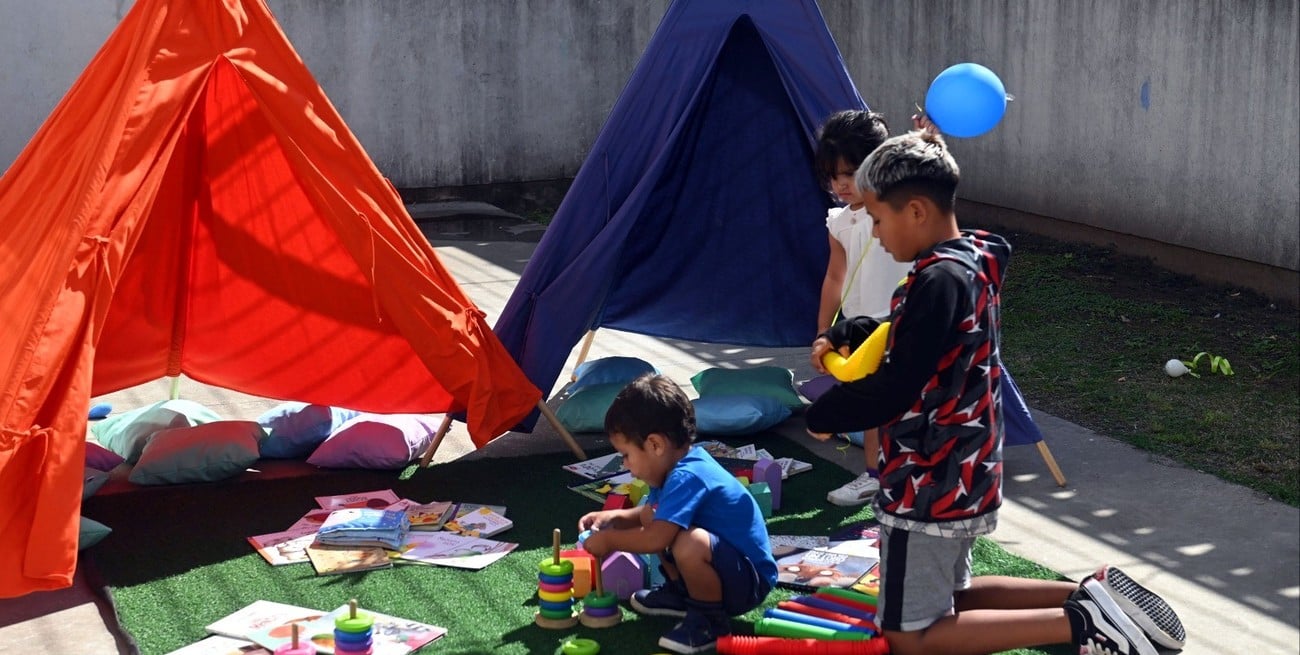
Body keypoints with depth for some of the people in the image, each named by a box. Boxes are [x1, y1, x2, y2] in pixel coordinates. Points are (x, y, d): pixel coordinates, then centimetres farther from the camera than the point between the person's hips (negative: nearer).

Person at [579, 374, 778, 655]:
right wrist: (613, 517, 6)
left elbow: (656, 539, -36)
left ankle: (711, 620, -13)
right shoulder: (677, 467, 3)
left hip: (750, 581, -10)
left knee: (689, 544, -38)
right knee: (650, 514, 11)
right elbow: (652, 514, 22)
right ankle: (681, 593, 22)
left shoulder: (687, 478, -28)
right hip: (723, 559, 10)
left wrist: (608, 540, -20)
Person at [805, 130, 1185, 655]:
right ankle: (1091, 598, 12)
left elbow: (892, 392, -25)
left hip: (929, 486, -10)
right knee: (945, 596, 26)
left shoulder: (939, 281, -24)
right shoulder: (972, 262, 5)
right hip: (960, 475, 10)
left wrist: (821, 416, -9)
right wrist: (844, 335, 7)